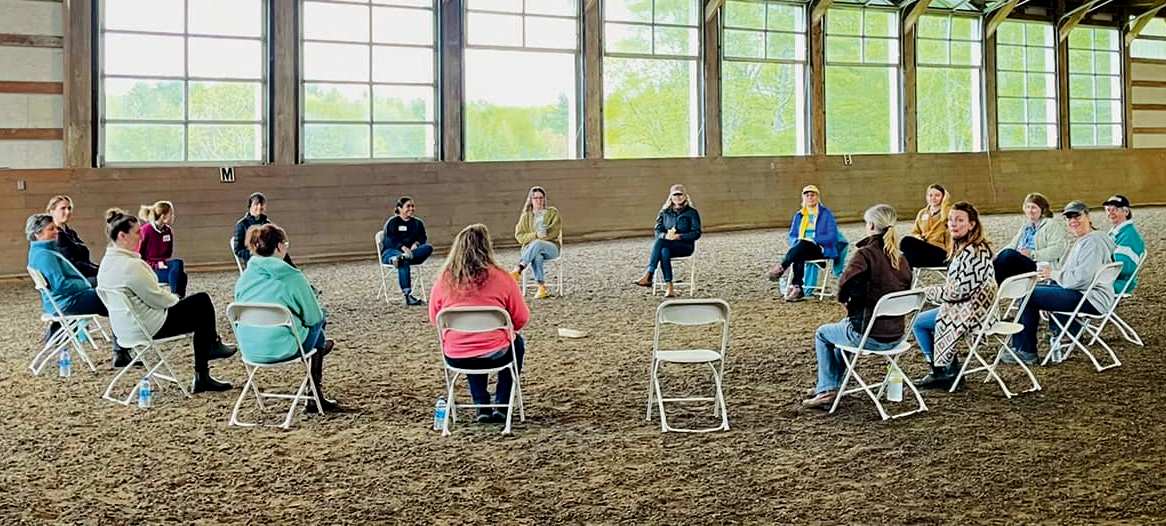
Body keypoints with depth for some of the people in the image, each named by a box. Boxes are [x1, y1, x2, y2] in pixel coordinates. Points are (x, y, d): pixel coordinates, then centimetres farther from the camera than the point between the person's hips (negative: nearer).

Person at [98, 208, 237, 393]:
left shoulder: (107, 262, 7)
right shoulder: (130, 265, -26)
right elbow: (158, 298, -20)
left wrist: (172, 298, 11)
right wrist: (176, 300, 0)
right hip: (149, 328, -10)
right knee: (203, 304, 5)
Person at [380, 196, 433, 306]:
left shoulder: (417, 223, 20)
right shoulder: (392, 222, 4)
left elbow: (422, 237, 7)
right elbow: (390, 240, -10)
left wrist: (416, 244, -18)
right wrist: (402, 247, -29)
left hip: (411, 251, 5)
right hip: (391, 252, -5)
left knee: (428, 247, -25)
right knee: (404, 262, -40)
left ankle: (401, 258, -45)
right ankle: (408, 296, -49)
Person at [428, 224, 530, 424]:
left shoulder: (443, 282, -4)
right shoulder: (501, 278, -11)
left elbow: (434, 320, 10)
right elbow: (521, 320, -4)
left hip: (456, 358, 3)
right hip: (494, 355, -3)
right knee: (517, 342, 32)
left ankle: (482, 407, 27)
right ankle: (501, 406, 26)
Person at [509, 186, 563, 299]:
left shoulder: (553, 212, 13)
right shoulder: (526, 216, 15)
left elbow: (554, 231, 0)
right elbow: (519, 235, 5)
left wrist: (538, 239, -15)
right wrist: (536, 235, -13)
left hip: (551, 247, -1)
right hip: (530, 247, 1)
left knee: (537, 244, -38)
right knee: (537, 257, -39)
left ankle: (518, 270, -45)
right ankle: (542, 287, -38)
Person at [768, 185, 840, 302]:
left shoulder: (826, 214, 3)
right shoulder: (799, 215, 17)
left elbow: (832, 236, -6)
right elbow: (792, 235, 15)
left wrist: (814, 240, -18)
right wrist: (796, 242, -9)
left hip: (821, 249, -3)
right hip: (802, 250, 3)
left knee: (802, 244, -37)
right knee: (799, 257, -35)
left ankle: (781, 268, -39)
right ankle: (797, 289, -41)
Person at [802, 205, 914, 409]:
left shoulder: (866, 254, -17)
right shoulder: (901, 259, 5)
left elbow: (844, 283, -33)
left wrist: (845, 300, -8)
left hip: (869, 336, -7)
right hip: (895, 336, 7)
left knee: (822, 334, 22)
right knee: (844, 326, 35)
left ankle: (826, 390, 25)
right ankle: (832, 384, 44)